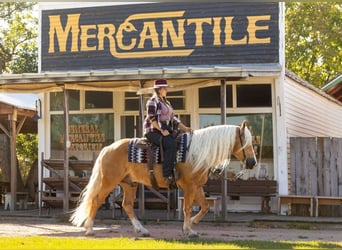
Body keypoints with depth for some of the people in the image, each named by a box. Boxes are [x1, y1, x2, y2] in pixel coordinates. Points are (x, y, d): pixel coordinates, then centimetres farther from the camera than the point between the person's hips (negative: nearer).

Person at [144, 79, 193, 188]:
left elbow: (173, 119, 22)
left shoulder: (166, 102, 23)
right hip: (153, 131, -9)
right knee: (171, 144, -32)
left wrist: (185, 128, 10)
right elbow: (152, 119, -13)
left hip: (166, 130, 9)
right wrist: (161, 130, -20)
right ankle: (167, 175, -34)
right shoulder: (152, 101, -4)